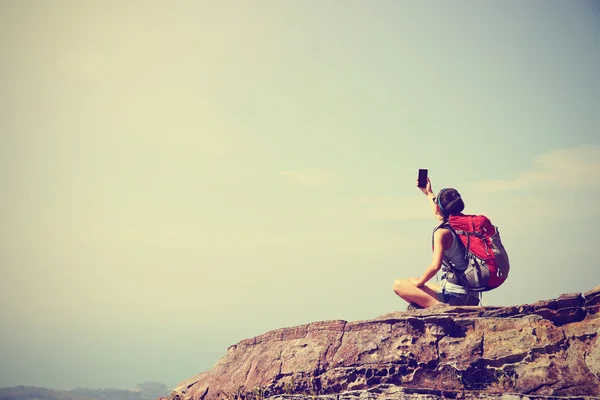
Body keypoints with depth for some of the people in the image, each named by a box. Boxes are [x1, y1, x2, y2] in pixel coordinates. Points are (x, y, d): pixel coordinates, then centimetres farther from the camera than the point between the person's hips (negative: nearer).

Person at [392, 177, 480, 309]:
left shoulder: (442, 232, -14)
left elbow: (435, 266, -24)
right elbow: (444, 213, 35)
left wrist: (418, 282, -8)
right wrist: (428, 193, 46)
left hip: (454, 297, -9)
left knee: (399, 284, -6)